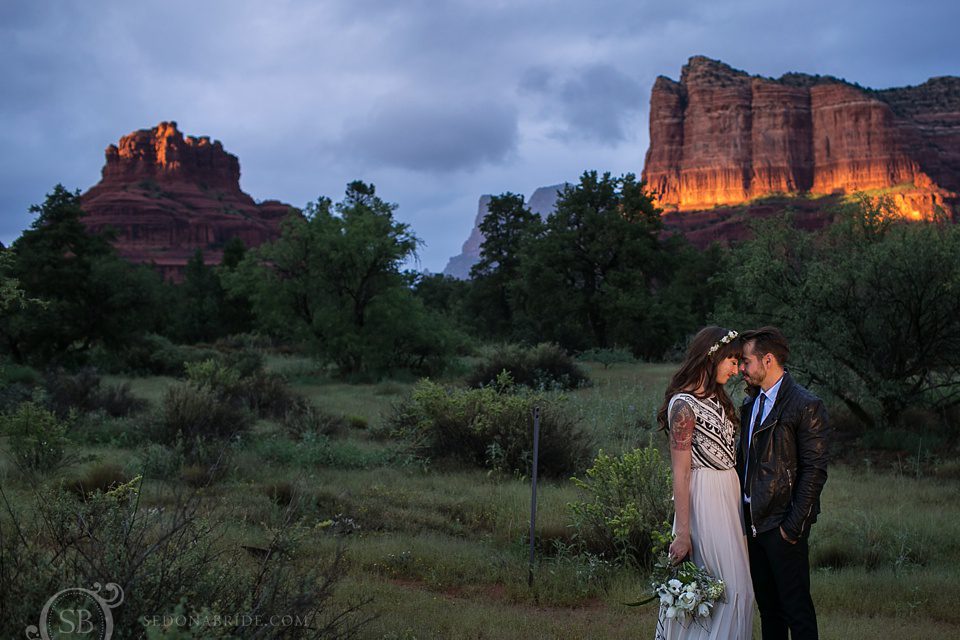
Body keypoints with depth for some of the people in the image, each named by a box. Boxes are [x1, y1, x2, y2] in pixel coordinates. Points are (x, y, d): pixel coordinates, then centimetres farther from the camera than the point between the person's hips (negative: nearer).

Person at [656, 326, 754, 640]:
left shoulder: (716, 399, 14)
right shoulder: (684, 404, -14)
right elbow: (680, 472, -16)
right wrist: (682, 532, -18)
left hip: (729, 494, 9)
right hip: (705, 499, -9)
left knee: (737, 587, 11)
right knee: (730, 587, -6)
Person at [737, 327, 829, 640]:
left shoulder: (806, 405, -12)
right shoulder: (750, 404, 12)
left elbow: (814, 470, -14)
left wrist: (793, 524, -17)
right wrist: (743, 514, 10)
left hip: (782, 524, -7)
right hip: (753, 520, 8)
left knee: (796, 608, 0)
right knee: (767, 606, 15)